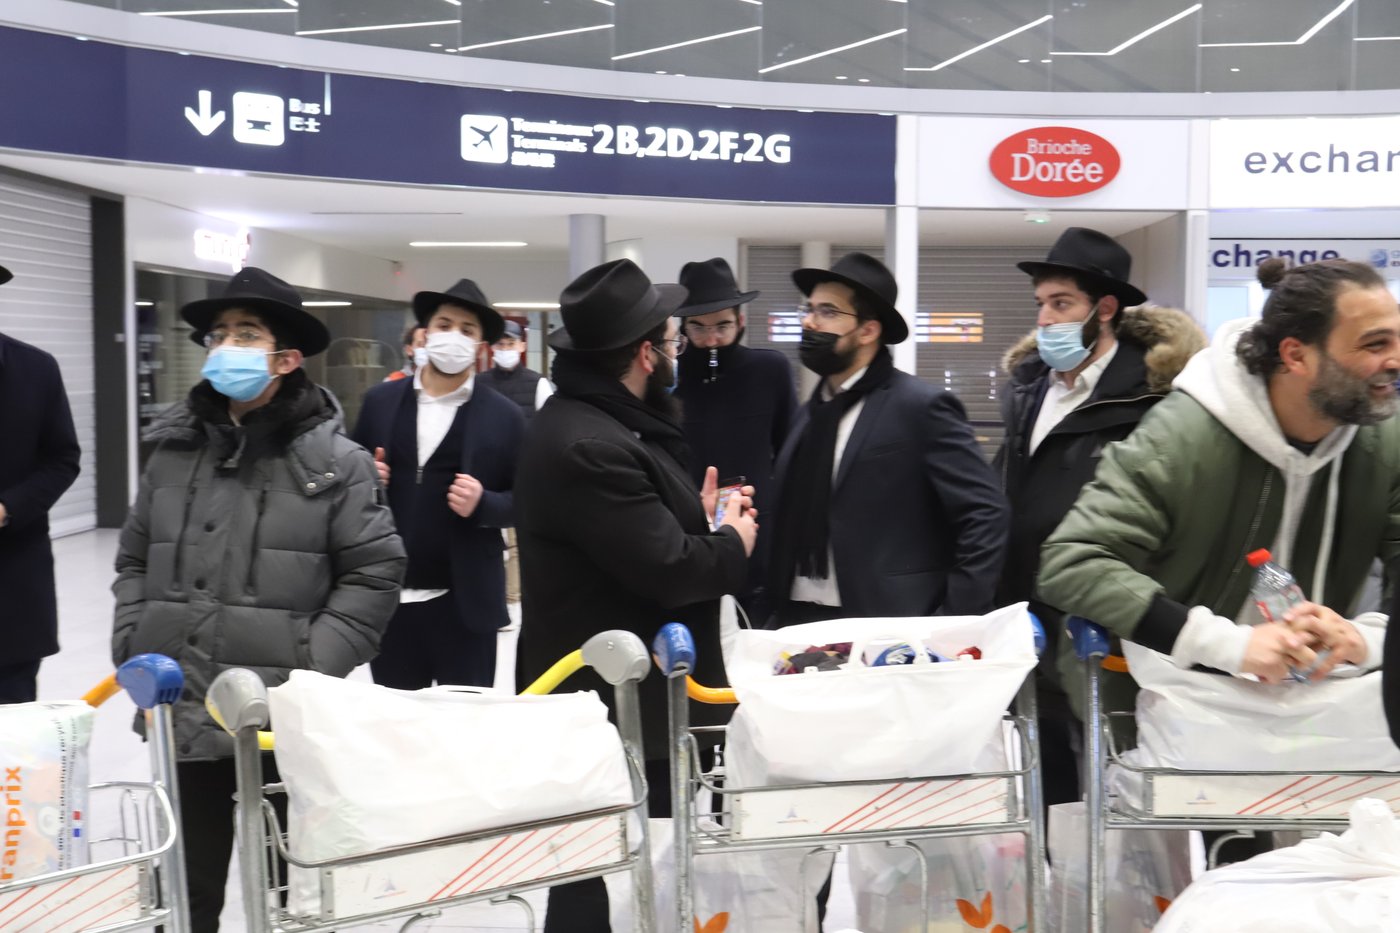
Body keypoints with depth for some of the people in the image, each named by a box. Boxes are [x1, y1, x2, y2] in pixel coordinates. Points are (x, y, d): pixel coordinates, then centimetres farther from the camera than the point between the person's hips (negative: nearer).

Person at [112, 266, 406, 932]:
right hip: (182, 713, 3)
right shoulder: (174, 449, 7)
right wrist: (133, 647, 3)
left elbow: (374, 575, -5)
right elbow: (134, 560, 15)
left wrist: (311, 670, -11)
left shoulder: (334, 459, -5)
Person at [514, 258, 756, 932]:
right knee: (601, 870, 3)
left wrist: (695, 514, 4)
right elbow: (668, 569, -25)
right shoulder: (586, 445, -25)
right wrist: (732, 542, -7)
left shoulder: (604, 421, 10)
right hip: (615, 699, -11)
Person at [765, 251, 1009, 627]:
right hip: (797, 622, 6)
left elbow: (985, 514, -12)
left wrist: (956, 622, -15)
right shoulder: (809, 413, 11)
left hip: (886, 628, -6)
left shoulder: (921, 406, -9)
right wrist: (772, 608, 3)